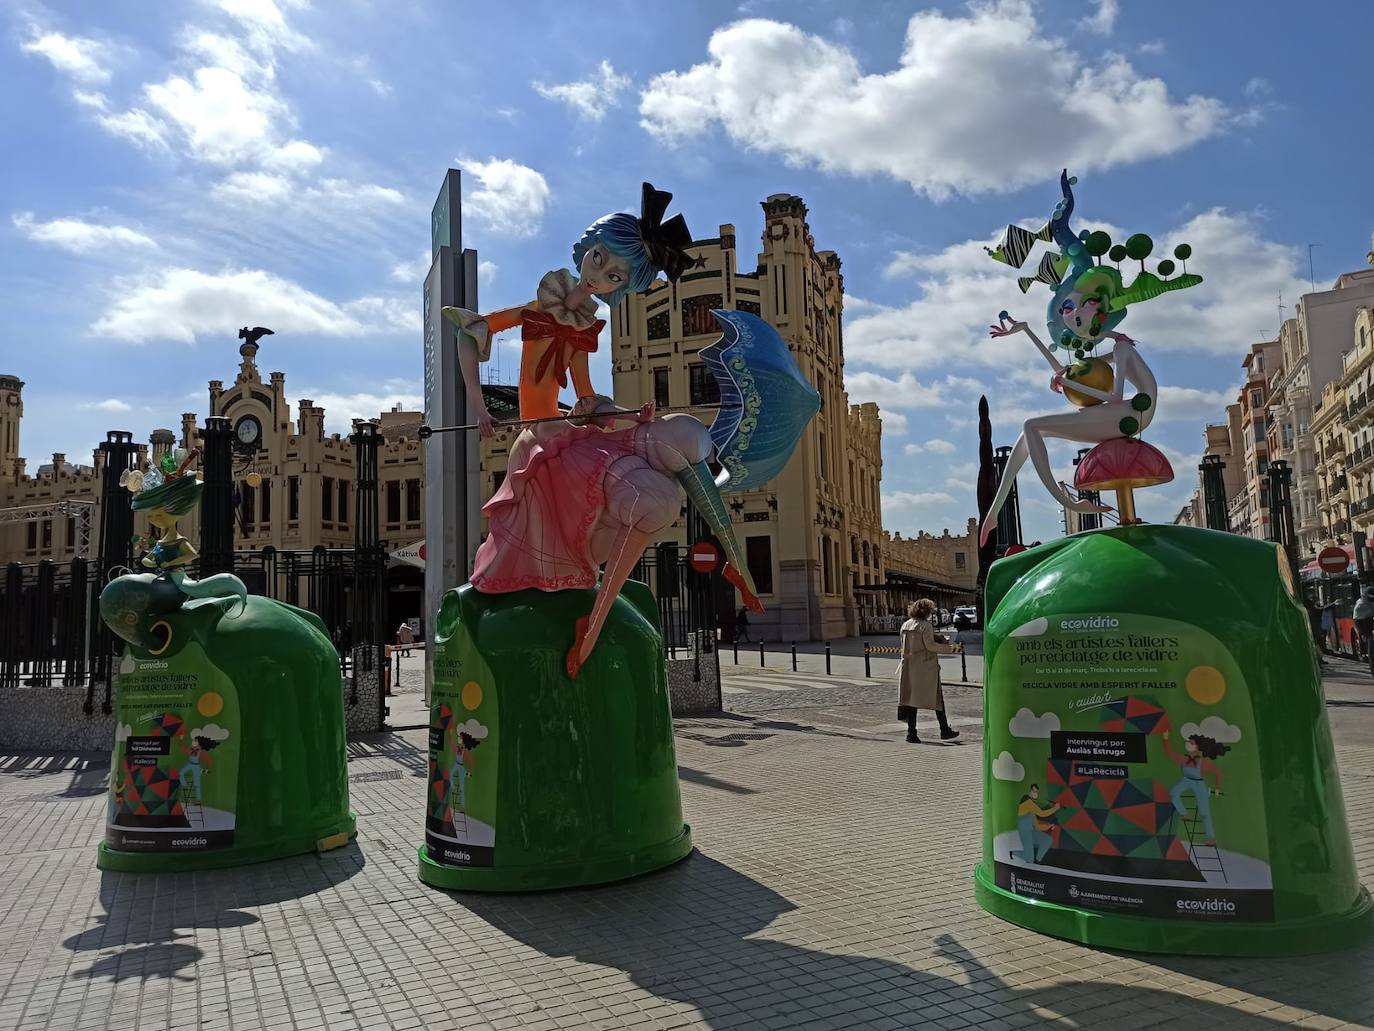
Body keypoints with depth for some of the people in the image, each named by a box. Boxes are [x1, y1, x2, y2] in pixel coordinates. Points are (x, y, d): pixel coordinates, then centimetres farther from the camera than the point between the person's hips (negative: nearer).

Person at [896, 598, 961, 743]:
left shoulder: (905, 625, 9)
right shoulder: (925, 625, -11)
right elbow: (930, 645, -18)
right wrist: (950, 648, -12)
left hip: (909, 668, 6)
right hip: (926, 668, -6)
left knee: (912, 697, 7)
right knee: (937, 698, 6)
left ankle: (911, 733, 2)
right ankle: (945, 731, 13)